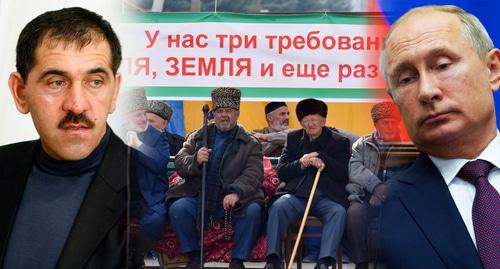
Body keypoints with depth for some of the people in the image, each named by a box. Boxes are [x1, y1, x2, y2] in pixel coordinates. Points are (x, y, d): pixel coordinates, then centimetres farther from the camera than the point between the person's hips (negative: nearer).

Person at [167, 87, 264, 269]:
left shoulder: (250, 143, 7)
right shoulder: (198, 137, 16)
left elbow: (254, 173, -7)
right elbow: (179, 163, 9)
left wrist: (236, 192, -26)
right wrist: (195, 160, -15)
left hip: (233, 200, -2)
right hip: (199, 197, 2)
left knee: (253, 210, -29)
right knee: (177, 208, -25)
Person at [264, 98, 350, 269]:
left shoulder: (340, 142, 10)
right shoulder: (293, 138, 18)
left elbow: (342, 173, -3)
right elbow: (281, 172, 10)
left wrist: (321, 158, -15)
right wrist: (300, 164, -9)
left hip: (327, 197, -1)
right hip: (297, 194, 2)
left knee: (338, 212, -32)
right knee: (277, 207, -27)